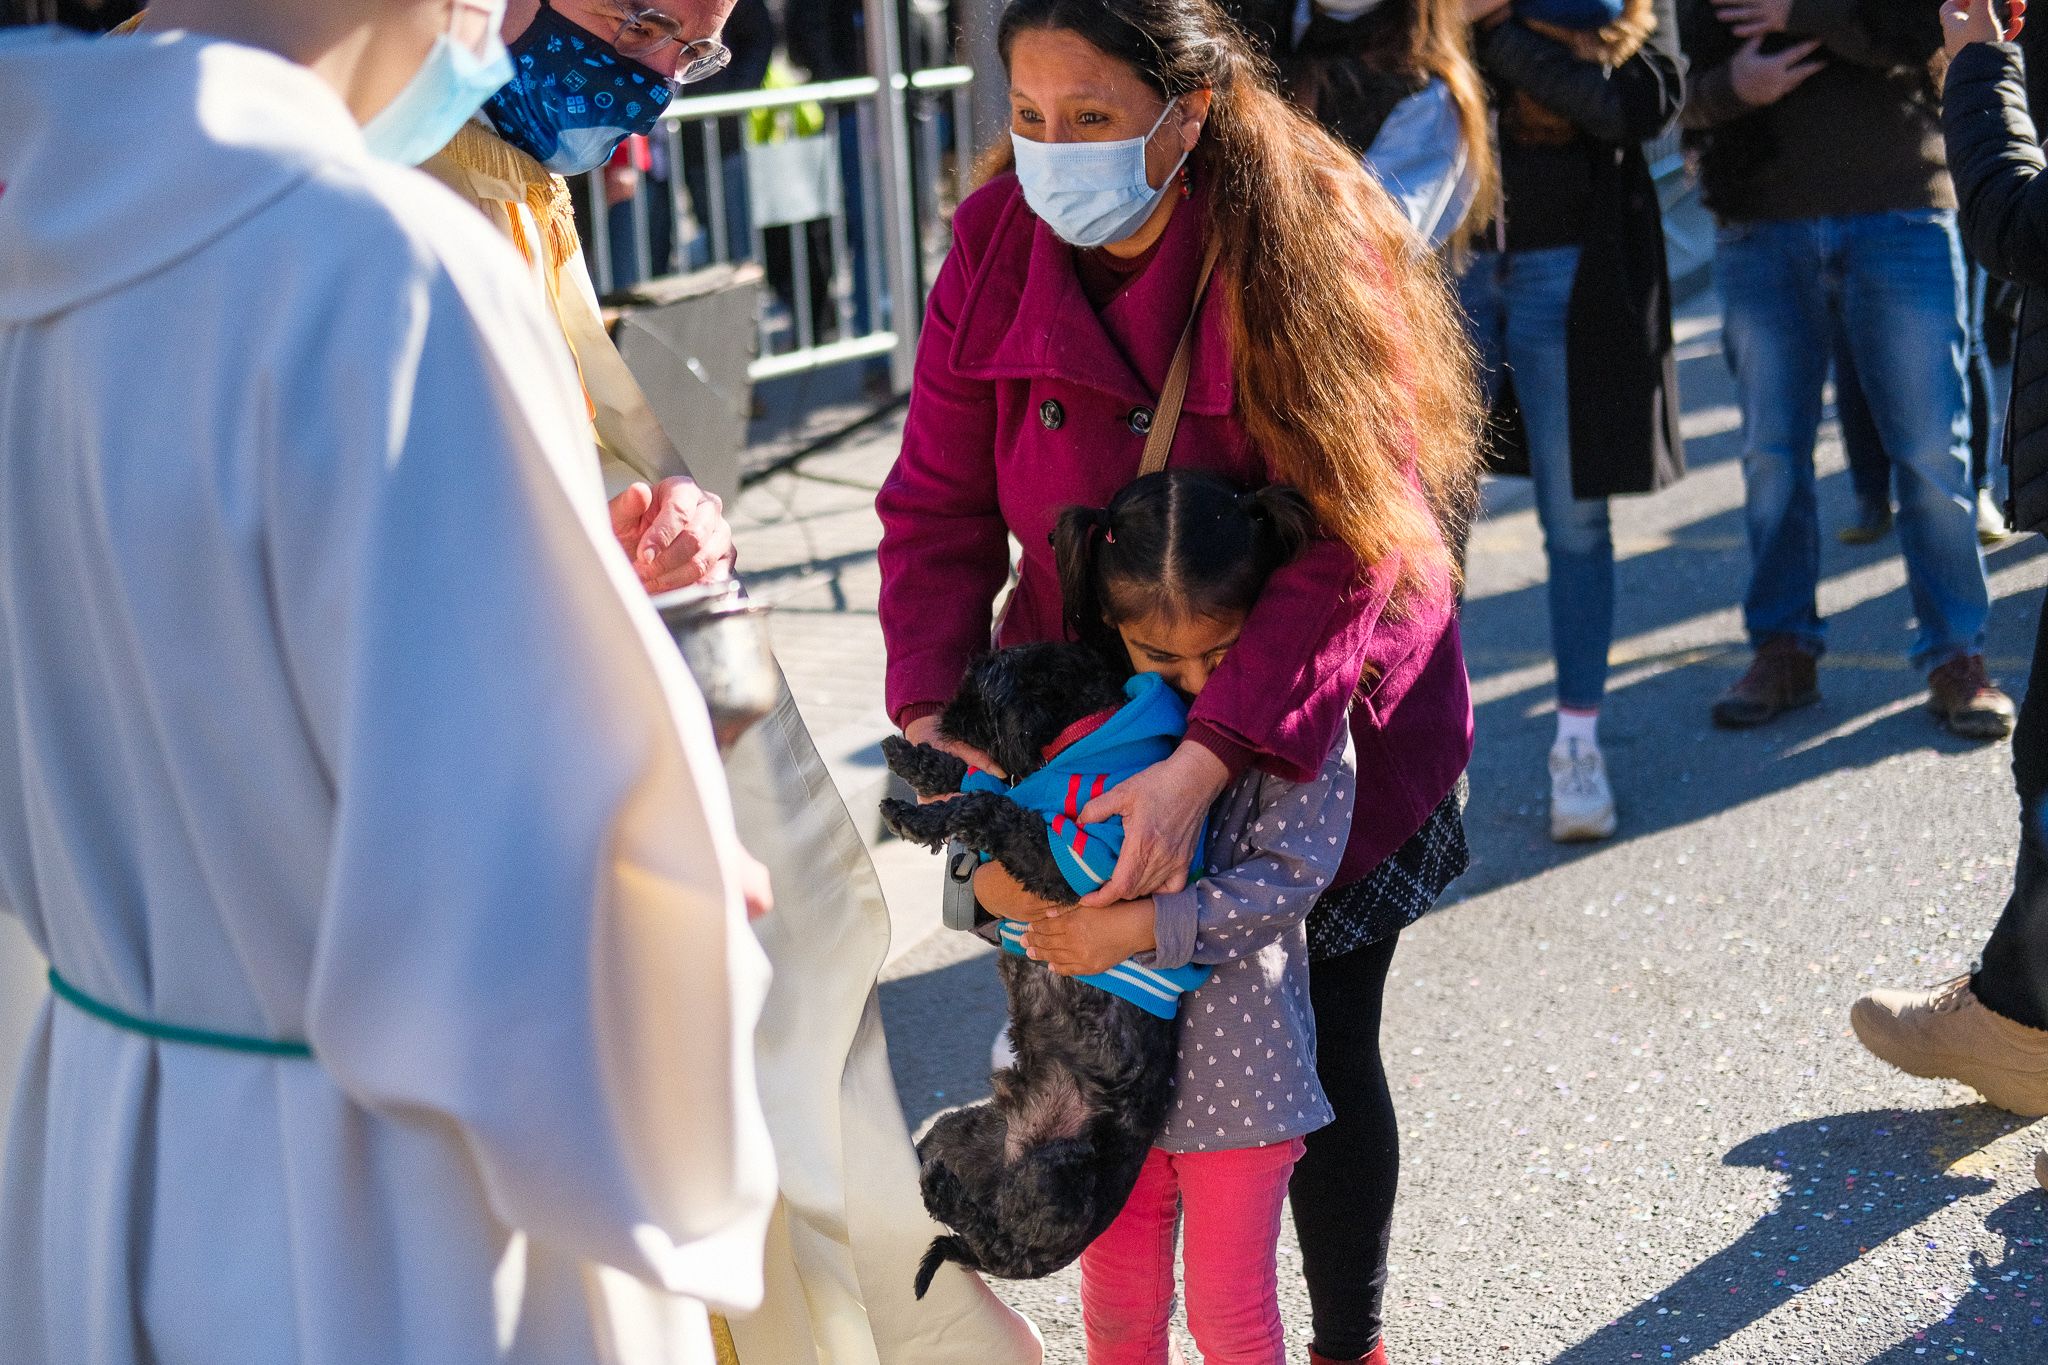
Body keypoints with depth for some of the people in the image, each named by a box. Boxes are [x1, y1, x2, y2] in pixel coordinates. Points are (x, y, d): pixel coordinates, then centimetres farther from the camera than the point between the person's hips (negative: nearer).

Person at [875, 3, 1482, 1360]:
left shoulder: (1313, 245, -22)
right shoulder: (998, 242, -10)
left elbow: (1353, 538, -28)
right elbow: (939, 507, -5)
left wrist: (1206, 766, -37)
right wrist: (931, 714, -20)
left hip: (1320, 725, -3)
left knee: (1322, 1048, 7)